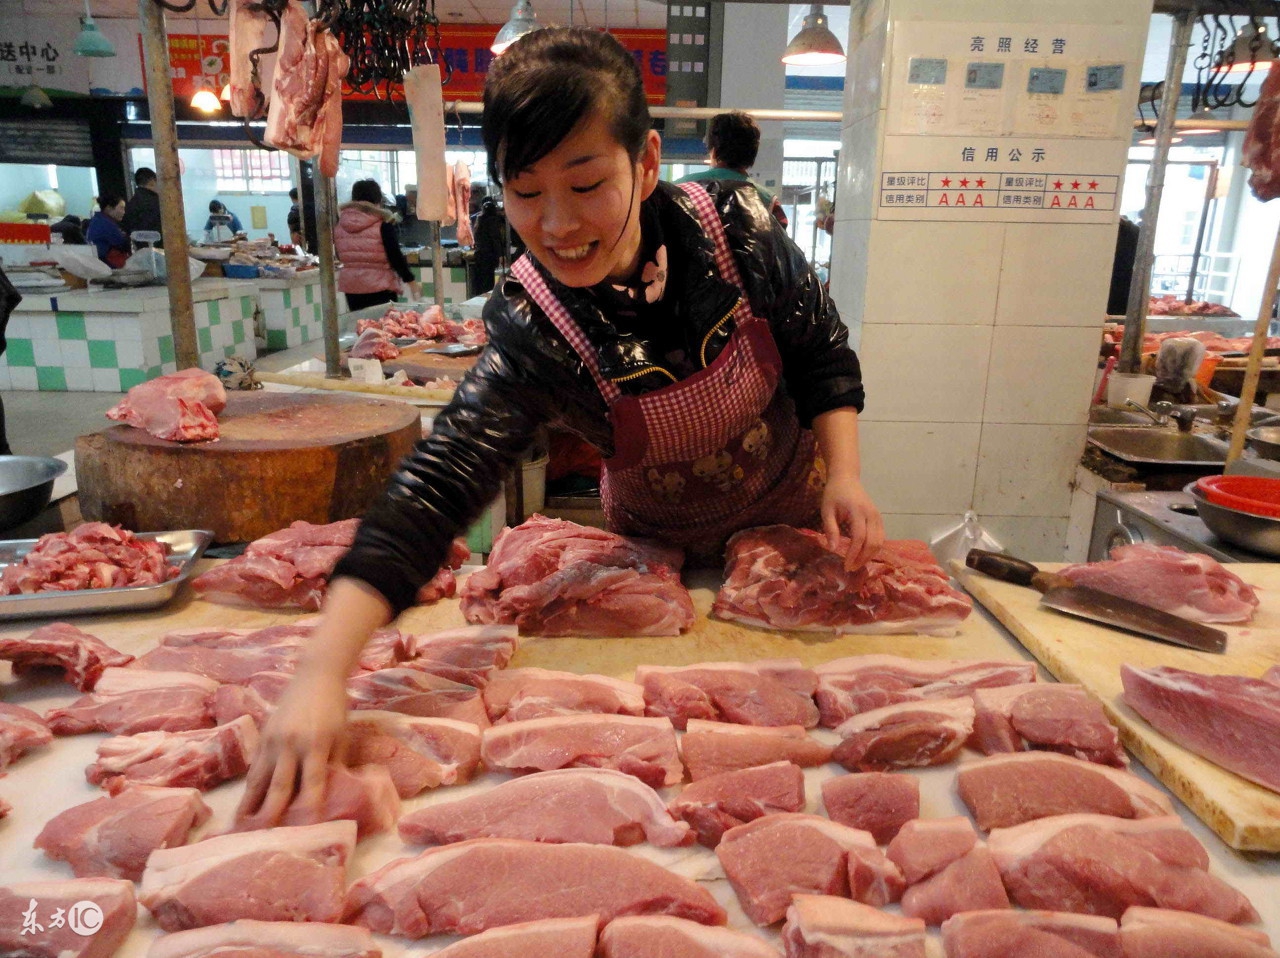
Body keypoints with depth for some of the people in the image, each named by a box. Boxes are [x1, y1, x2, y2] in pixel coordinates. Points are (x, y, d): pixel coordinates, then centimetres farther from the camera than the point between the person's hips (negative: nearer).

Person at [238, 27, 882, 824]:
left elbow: (823, 352, -11)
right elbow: (437, 484, -41)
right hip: (662, 547, -2)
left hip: (795, 519, 2)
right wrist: (324, 673, -51)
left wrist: (843, 473, -26)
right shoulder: (531, 337, -31)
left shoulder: (734, 228, -26)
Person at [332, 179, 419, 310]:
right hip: (379, 287, -5)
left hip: (350, 285, 5)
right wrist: (411, 281, -4)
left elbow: (340, 256, 13)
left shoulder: (339, 224, 5)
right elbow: (395, 256, -10)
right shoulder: (383, 224, -9)